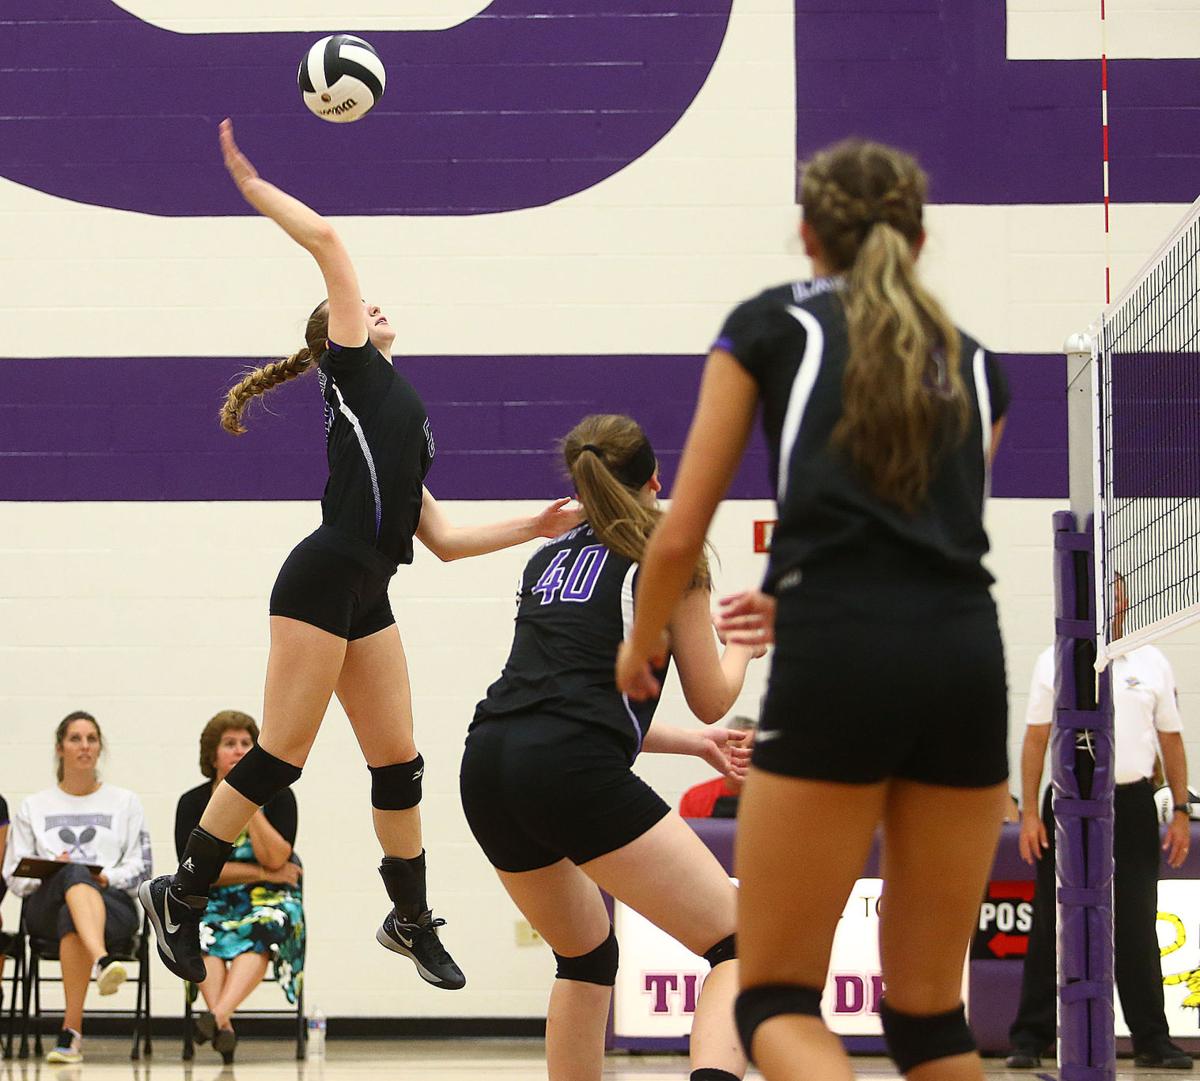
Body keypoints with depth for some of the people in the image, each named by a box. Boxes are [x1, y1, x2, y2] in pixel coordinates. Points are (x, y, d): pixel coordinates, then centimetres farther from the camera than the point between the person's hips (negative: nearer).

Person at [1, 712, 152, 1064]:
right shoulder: (33, 807, 23)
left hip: (112, 905, 0)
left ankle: (71, 1030, -52)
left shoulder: (125, 802, 22)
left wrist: (106, 878, -10)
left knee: (71, 915, -42)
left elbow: (140, 867, 12)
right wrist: (50, 871, -7)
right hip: (45, 907, 0)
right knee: (75, 874, -41)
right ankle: (102, 961, -70)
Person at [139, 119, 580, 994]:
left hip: (364, 598, 8)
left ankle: (412, 919, 18)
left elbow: (442, 538, 25)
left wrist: (534, 528, 22)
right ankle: (183, 895, 5)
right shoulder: (357, 367, 7)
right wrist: (253, 186, 2)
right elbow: (327, 241, -2)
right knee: (281, 756, -7)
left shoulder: (399, 417, 27)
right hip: (322, 582, -8)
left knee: (397, 761, 8)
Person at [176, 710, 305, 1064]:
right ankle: (223, 1028, -52)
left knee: (262, 928, -36)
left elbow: (276, 860, -11)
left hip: (269, 900, -1)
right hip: (213, 901, 1)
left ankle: (219, 1015, -58)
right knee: (203, 931, -34)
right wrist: (261, 872, -9)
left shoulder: (278, 796, 2)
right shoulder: (193, 803, 5)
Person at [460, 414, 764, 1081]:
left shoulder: (548, 561, 27)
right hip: (575, 775, -7)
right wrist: (745, 643, 36)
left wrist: (695, 743, 42)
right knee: (740, 946, -3)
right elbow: (712, 699, 15)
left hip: (487, 767, 7)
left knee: (586, 956, 28)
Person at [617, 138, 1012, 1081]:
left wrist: (640, 649, 29)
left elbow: (682, 534, 10)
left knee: (775, 1000, 3)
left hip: (838, 667, -4)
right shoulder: (973, 362, 22)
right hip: (968, 659, 4)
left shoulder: (768, 326, 11)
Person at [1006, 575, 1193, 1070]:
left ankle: (1152, 1040, 9)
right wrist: (1029, 814, -3)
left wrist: (1181, 812, 4)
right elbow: (1035, 739, 4)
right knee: (1051, 927, 0)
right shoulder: (1054, 662, 5)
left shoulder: (1153, 663, 9)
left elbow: (1171, 740, 11)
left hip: (1132, 804, 1)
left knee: (1137, 930, 3)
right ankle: (1029, 1038, 5)